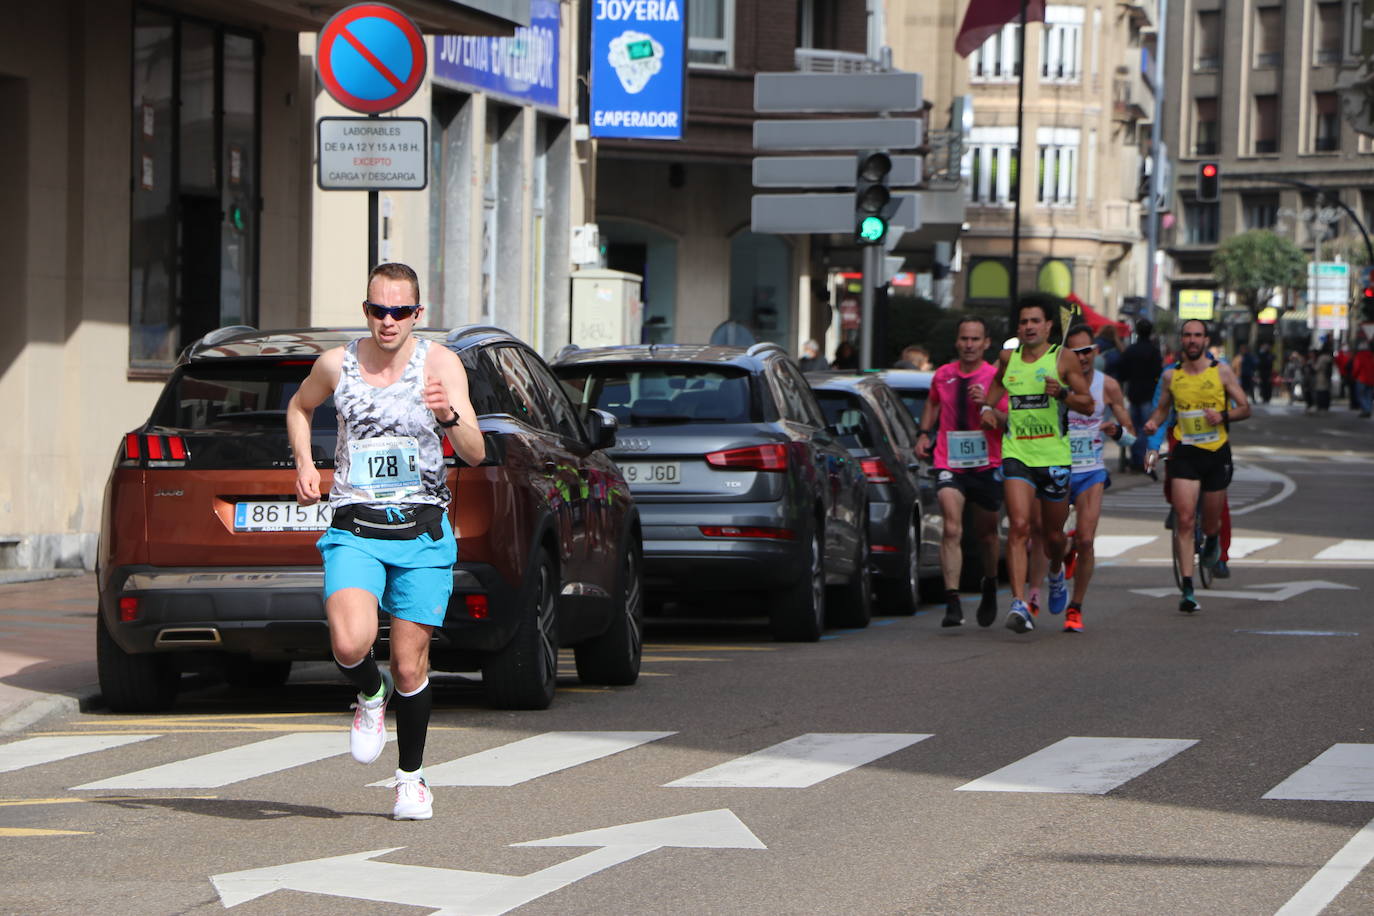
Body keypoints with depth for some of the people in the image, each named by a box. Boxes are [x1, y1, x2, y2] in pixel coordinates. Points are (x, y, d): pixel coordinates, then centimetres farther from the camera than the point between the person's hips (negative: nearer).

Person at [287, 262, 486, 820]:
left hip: (421, 533, -1)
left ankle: (412, 778, 23)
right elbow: (299, 407, 25)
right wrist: (304, 465, 9)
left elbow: (474, 454, -13)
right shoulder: (336, 365, 2)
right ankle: (371, 695, 13)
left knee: (409, 666, 2)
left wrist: (450, 416, -33)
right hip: (354, 531, 1)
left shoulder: (441, 365, -5)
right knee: (350, 644, -23)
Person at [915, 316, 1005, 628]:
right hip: (949, 464, 1)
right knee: (952, 529, -17)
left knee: (986, 532, 14)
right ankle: (952, 603, -23)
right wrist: (924, 433, 12)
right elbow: (932, 403, 26)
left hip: (987, 465, 0)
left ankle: (990, 588, 42)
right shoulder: (943, 376, 5)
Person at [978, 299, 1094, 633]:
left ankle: (1056, 574, 47)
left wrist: (1062, 393, -21)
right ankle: (1019, 603, -24)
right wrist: (987, 407, 12)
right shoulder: (1008, 359, 9)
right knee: (1019, 527, -17)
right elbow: (998, 382, 30)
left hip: (1054, 456, -1)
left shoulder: (1062, 359, -2)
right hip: (1016, 453, 1)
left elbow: (1088, 404, -3)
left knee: (1053, 534, 11)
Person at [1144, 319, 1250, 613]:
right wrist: (1153, 422, -4)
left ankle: (1213, 539, 49)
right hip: (1185, 453, 0)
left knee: (1210, 524, 9)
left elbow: (1245, 407, 2)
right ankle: (1187, 590, -12)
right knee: (1184, 520, -12)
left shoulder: (1221, 372, -1)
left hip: (1217, 454, 0)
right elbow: (1163, 407, 18)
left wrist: (1223, 416, -18)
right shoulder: (1171, 376, 4)